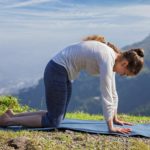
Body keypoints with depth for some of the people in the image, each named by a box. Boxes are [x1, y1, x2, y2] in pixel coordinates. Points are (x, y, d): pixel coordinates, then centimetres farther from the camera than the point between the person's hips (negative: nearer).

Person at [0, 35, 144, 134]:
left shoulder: (113, 56, 5)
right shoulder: (107, 59, -24)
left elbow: (112, 92, 13)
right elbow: (106, 96, -24)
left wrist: (115, 118, 17)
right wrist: (111, 127, -19)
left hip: (62, 71, 10)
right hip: (57, 71, -10)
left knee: (57, 115, 16)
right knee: (53, 122, -4)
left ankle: (13, 115, 21)